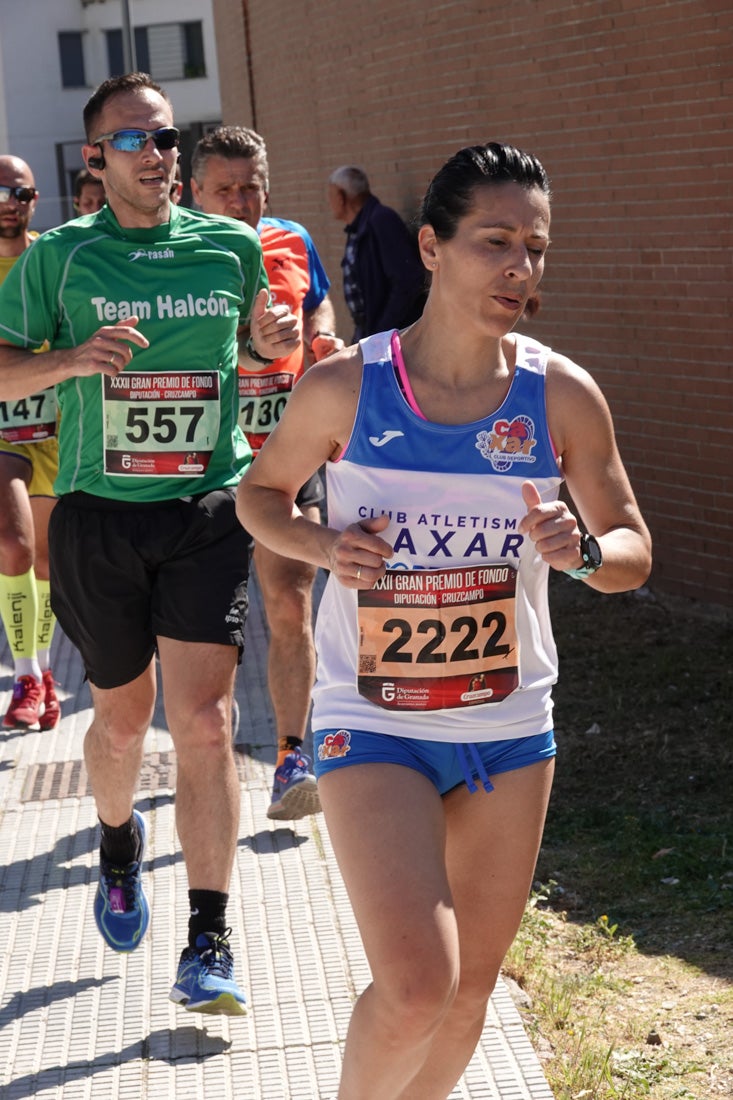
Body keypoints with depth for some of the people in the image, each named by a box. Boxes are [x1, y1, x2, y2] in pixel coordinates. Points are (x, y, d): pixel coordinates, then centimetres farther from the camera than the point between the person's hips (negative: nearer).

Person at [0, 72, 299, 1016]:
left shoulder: (232, 247, 4)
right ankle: (118, 841, 48)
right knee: (123, 717, 15)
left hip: (208, 512, 0)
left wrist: (274, 341, -2)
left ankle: (207, 945, -5)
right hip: (98, 514, 0)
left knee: (204, 722, -10)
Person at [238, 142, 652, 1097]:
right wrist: (320, 544, -14)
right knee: (415, 987, -16)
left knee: (472, 985, 14)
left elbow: (633, 552, 4)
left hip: (511, 726, 3)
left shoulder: (563, 395, -5)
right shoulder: (344, 387, -10)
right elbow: (260, 492, 7)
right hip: (372, 724, -3)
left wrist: (583, 549, -19)